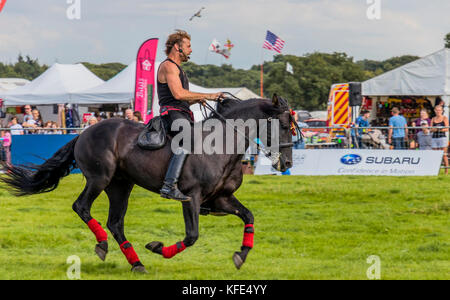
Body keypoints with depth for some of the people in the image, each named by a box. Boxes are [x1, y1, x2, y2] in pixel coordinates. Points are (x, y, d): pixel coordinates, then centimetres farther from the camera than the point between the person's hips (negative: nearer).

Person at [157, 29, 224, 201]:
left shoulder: (177, 68, 28)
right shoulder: (168, 66, -5)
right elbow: (178, 93, -19)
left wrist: (196, 99, 11)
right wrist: (207, 96, -13)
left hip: (182, 114, 11)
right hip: (171, 114, -11)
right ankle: (169, 185, -42)